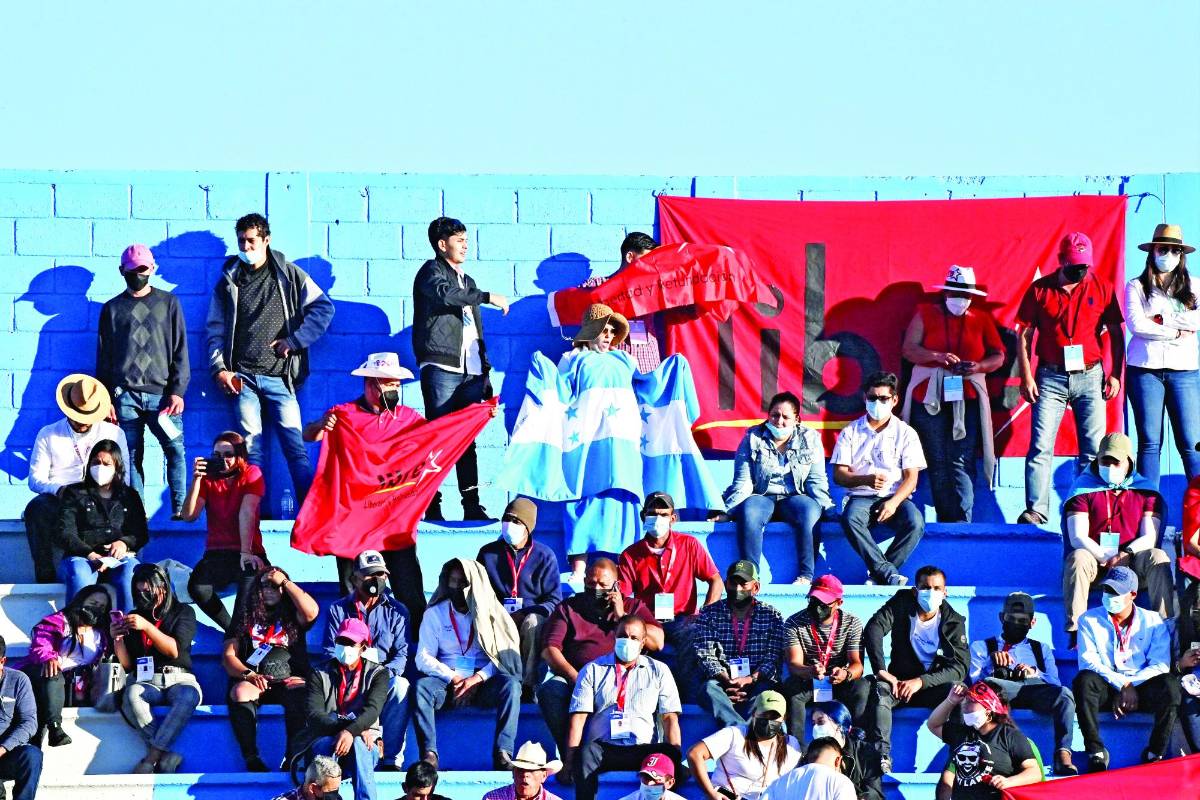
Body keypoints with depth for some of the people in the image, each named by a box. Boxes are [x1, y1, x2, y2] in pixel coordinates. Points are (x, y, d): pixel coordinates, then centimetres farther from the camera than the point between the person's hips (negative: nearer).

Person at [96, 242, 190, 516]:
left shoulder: (168, 303, 12)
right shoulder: (113, 309, 14)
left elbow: (180, 350, 8)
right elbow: (103, 357, 14)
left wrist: (177, 391, -2)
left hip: (162, 393, -1)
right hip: (125, 395, 1)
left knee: (175, 449, -15)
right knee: (131, 457, -3)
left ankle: (180, 511, -15)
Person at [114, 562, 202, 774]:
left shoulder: (182, 612, 10)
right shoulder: (133, 617, 17)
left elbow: (175, 650, -5)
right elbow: (127, 665, 15)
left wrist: (147, 627, -15)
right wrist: (117, 639, -3)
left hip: (178, 679, -2)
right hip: (146, 681, 2)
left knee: (187, 696, -39)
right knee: (132, 694, -36)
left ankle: (152, 757, -42)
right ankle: (166, 756, -42)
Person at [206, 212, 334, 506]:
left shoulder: (289, 275, 7)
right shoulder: (228, 280, 13)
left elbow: (323, 308, 3)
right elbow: (215, 329, 13)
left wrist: (294, 341, -5)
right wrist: (219, 369, 0)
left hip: (280, 377, -2)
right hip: (243, 377, 2)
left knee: (295, 446, -9)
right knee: (250, 450, -5)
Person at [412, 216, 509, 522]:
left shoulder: (467, 282, 25)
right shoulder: (432, 271, 2)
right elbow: (444, 295, -21)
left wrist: (485, 374, 19)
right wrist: (487, 298, -20)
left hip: (470, 371, 7)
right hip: (441, 367, -7)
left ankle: (472, 506, 2)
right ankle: (433, 506, -11)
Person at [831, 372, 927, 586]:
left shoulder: (905, 433, 9)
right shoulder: (851, 432, 10)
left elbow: (911, 478, 2)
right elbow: (839, 475, 4)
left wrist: (894, 502, -17)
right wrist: (866, 480, -17)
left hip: (895, 497, 0)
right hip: (861, 496, 0)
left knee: (915, 523, -33)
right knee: (850, 519, -37)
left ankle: (878, 575, -27)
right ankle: (889, 573, -40)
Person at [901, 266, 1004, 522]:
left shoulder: (982, 319, 11)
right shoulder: (926, 314, 8)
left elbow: (998, 355, 9)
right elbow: (909, 349, 0)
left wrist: (978, 366, -12)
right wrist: (938, 356, -18)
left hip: (967, 398, -1)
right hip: (930, 395, 1)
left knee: (962, 462, -10)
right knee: (937, 462, 0)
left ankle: (962, 520, -18)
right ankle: (945, 520, 2)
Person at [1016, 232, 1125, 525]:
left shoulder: (1101, 289, 5)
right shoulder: (1040, 289, 2)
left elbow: (1116, 334, 9)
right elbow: (1024, 334, 5)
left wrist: (1115, 374, 1)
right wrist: (1026, 376, -3)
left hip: (1090, 377, 1)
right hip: (1051, 377, -1)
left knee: (1094, 449, 0)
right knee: (1040, 446, -9)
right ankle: (1036, 510, -11)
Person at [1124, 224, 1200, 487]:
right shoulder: (1137, 287, 8)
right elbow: (1136, 325, -7)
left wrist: (1161, 319, -7)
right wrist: (1177, 332, -6)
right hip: (1145, 368, -1)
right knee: (1149, 443, 0)